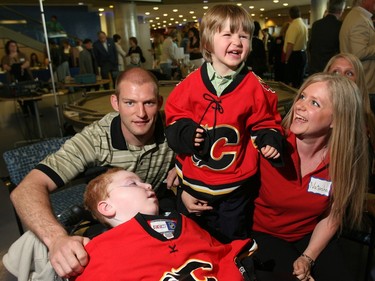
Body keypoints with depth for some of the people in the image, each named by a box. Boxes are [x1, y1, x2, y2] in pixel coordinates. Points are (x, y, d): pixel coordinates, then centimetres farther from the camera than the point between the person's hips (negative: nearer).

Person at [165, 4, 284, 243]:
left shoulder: (255, 87, -10)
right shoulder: (191, 83, -8)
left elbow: (264, 123, 0)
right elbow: (174, 119, -1)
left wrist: (270, 141, -19)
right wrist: (186, 134, -20)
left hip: (235, 185, -1)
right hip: (193, 182, 2)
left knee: (233, 242, 23)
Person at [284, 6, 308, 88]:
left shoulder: (293, 25, -15)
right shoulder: (304, 25, 11)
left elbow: (290, 45, -21)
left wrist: (286, 59, -15)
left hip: (294, 55, -9)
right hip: (303, 54, 9)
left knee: (292, 81, -5)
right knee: (300, 79, 14)